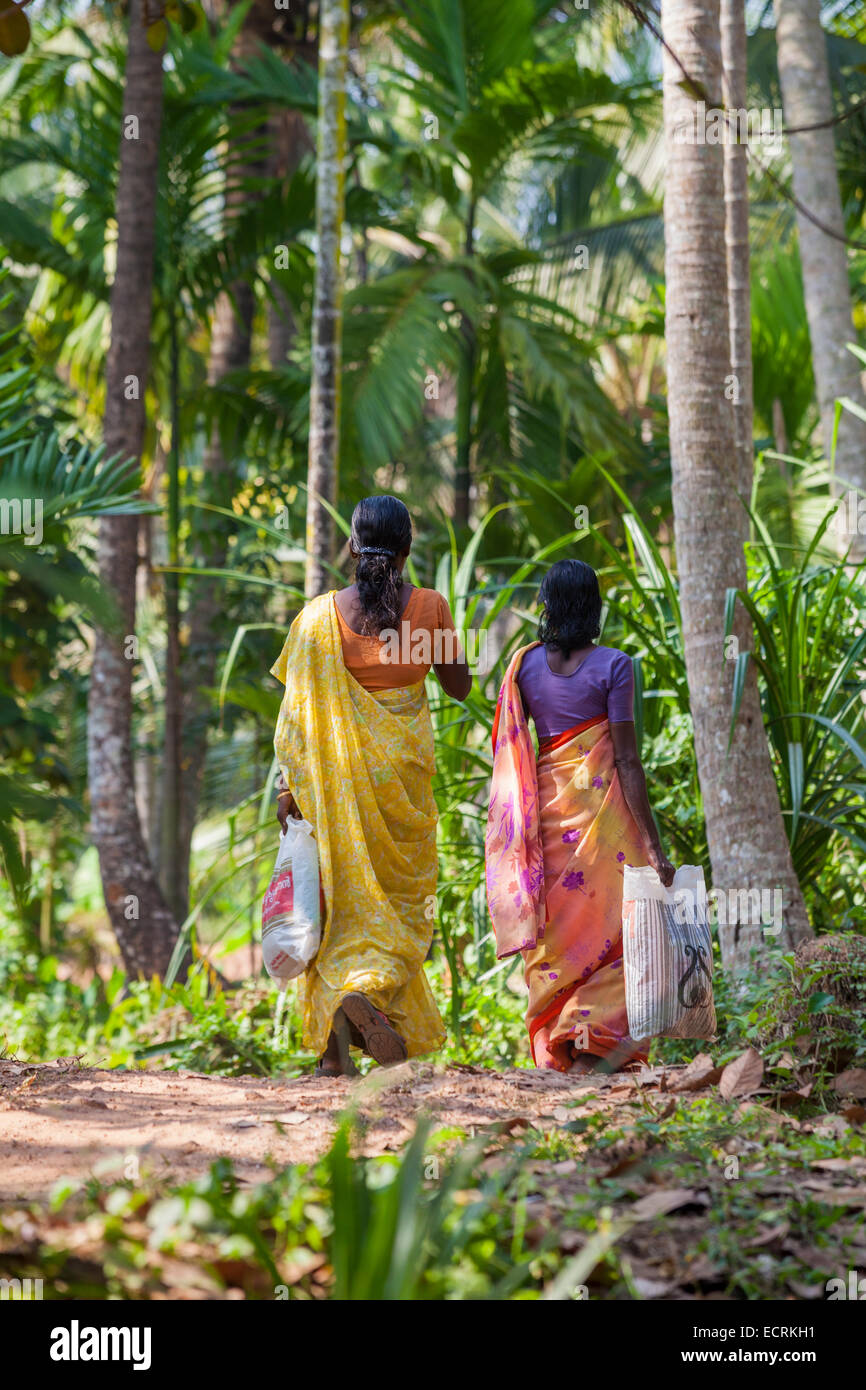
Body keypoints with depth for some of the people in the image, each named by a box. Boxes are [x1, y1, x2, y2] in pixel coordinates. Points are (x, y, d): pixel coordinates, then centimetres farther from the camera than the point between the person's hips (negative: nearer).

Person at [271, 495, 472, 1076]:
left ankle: (333, 1047, 4)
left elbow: (298, 708, -5)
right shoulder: (428, 606, -6)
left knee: (341, 899, 10)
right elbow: (460, 685, 4)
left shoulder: (320, 616, -4)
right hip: (401, 770, -1)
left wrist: (290, 784, 1)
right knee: (403, 897, 11)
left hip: (333, 775, 1)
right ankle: (366, 990, -18)